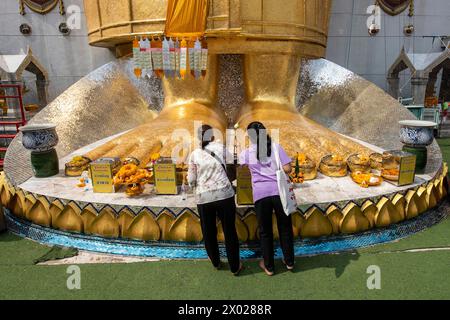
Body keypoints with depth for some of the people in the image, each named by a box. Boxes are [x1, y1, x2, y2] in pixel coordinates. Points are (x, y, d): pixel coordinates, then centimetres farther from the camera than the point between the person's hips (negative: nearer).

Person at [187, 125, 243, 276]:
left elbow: (191, 181, 4)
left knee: (209, 232, 18)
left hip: (203, 197, 1)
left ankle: (216, 262, 36)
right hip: (224, 194, -1)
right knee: (229, 231, 10)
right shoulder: (220, 147, 3)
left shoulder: (195, 154, 4)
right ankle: (235, 267, 22)